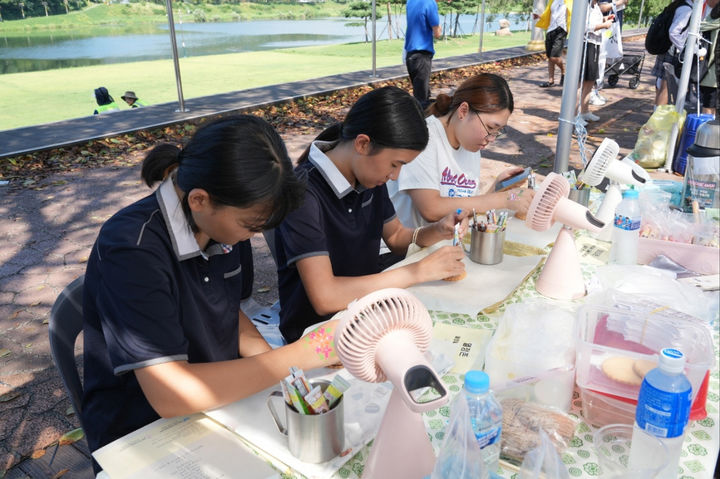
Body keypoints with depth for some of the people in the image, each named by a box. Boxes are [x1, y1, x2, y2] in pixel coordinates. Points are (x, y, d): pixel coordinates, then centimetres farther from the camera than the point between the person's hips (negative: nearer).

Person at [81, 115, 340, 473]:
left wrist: (268, 357, -10)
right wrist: (303, 354, -30)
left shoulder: (219, 223, -5)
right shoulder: (131, 251, -26)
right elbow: (170, 396, -30)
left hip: (219, 400, 6)